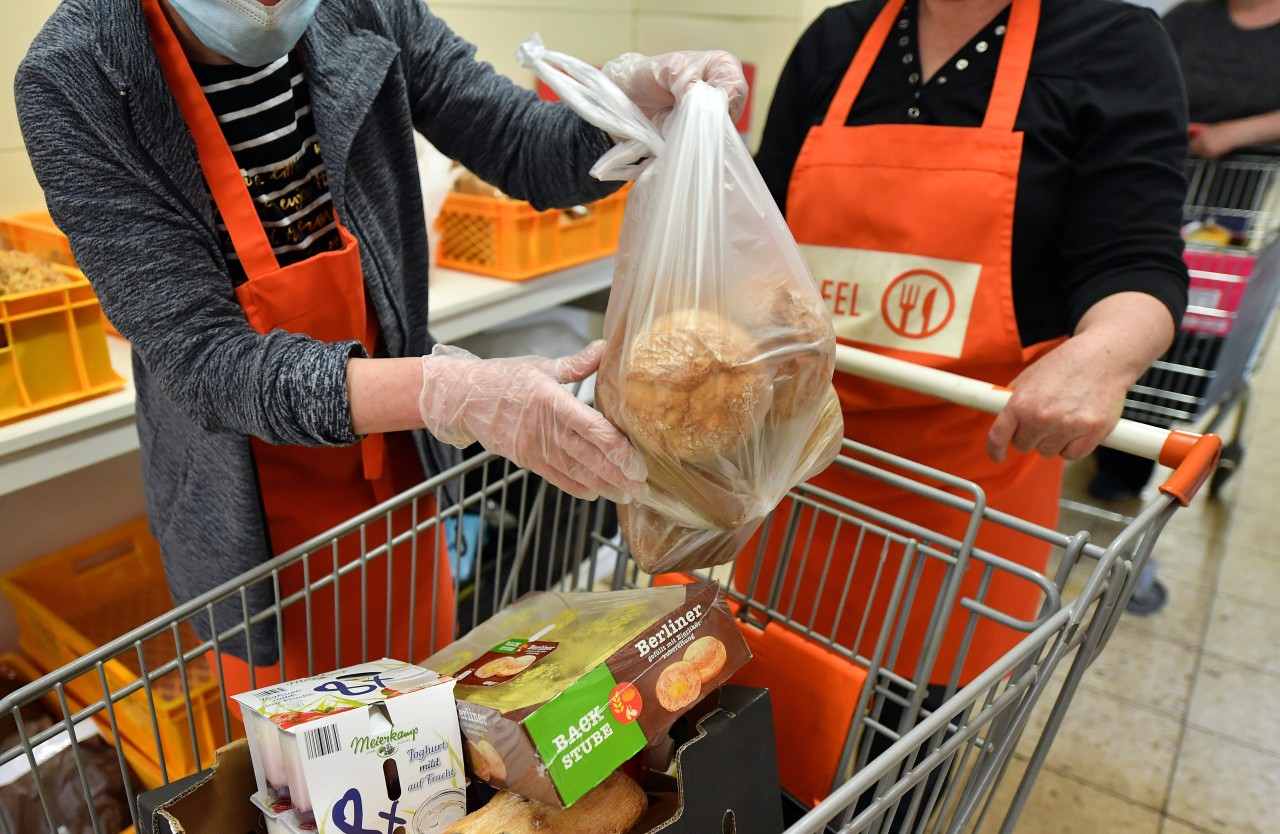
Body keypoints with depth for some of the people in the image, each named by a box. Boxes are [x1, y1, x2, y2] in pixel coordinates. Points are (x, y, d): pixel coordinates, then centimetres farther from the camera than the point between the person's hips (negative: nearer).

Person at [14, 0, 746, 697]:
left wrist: (645, 100, -28)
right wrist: (447, 392, -41)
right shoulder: (73, 85, -21)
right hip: (260, 523, -3)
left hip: (403, 475, 3)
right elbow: (204, 359, -27)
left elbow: (534, 156, -6)